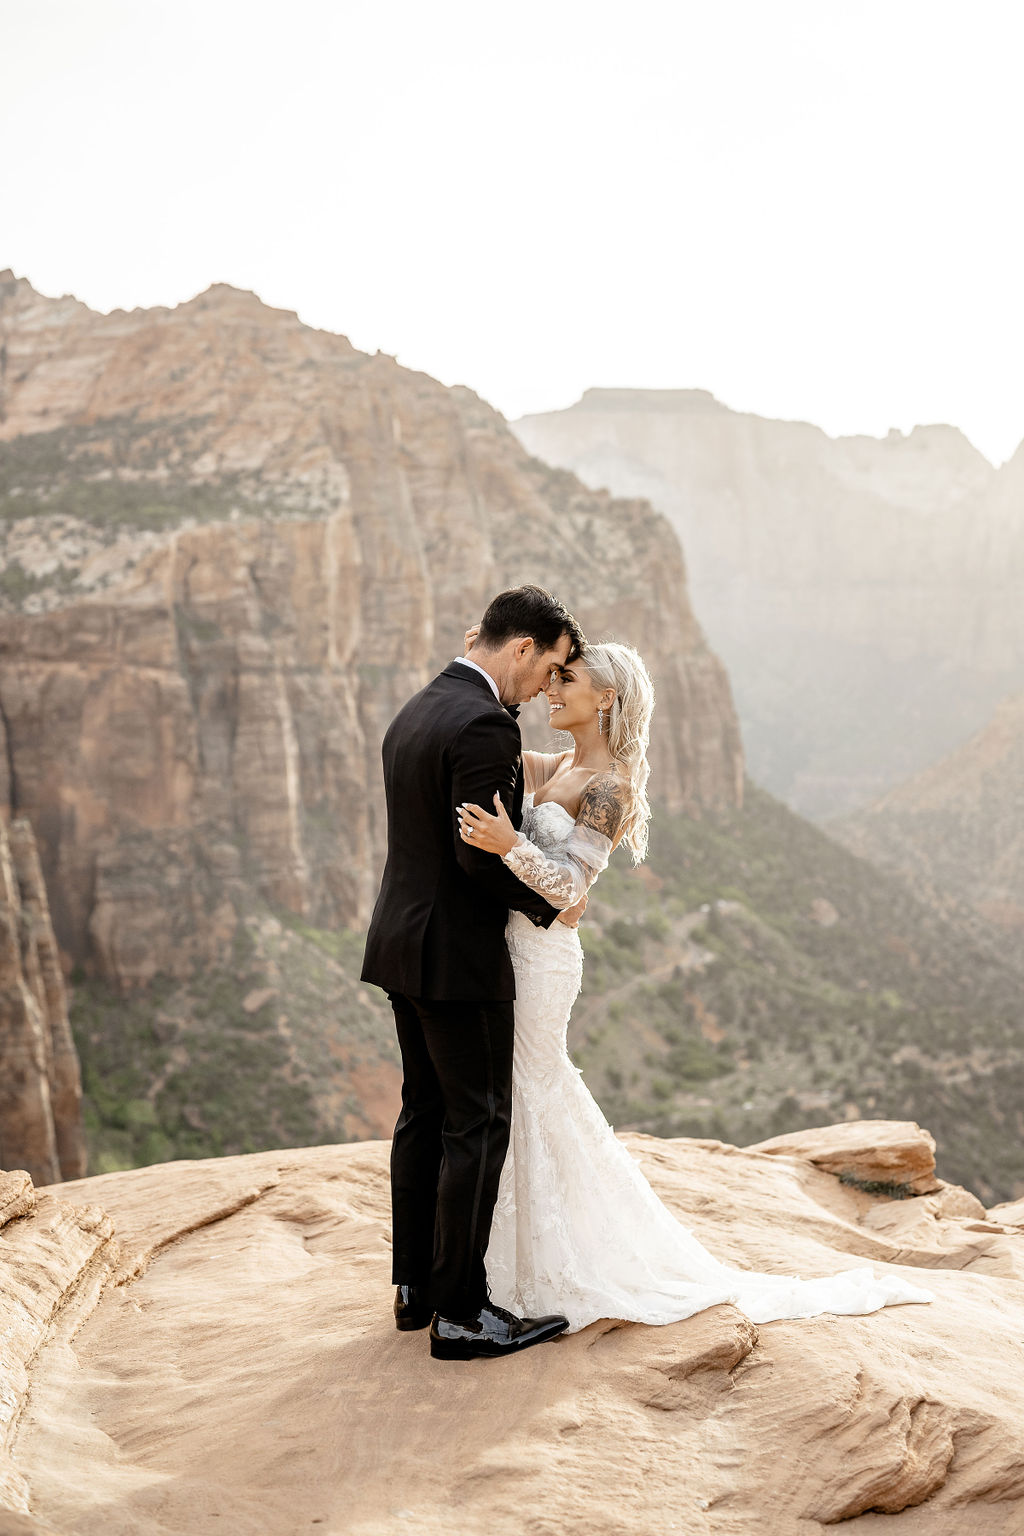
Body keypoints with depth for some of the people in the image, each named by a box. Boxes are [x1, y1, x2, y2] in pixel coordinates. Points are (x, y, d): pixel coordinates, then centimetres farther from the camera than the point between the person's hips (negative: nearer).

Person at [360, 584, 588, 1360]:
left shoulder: (414, 713, 12)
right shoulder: (484, 725, -19)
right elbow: (482, 854, -22)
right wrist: (549, 905, -7)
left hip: (404, 946, 10)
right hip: (460, 956, -10)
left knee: (425, 1115, 17)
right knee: (477, 1127, -1)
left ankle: (416, 1286, 26)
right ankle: (460, 1312, 5)